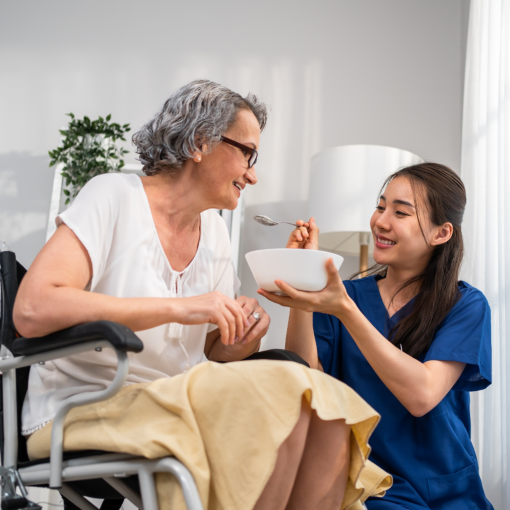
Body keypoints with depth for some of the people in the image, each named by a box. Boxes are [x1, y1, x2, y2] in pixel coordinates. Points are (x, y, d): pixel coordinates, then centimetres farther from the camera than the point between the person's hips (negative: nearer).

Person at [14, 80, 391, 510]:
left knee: (327, 416, -18)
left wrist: (241, 344, -8)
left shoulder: (214, 231, 12)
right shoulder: (114, 197, -9)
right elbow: (32, 311, -24)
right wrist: (179, 307, -25)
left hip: (180, 408, 7)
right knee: (283, 391, -25)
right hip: (85, 412, -6)